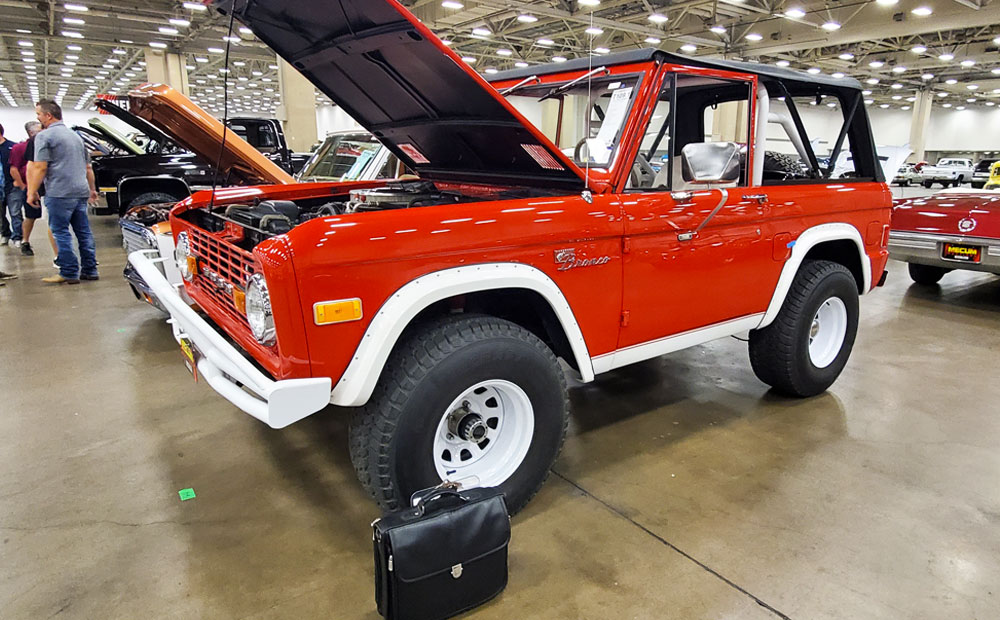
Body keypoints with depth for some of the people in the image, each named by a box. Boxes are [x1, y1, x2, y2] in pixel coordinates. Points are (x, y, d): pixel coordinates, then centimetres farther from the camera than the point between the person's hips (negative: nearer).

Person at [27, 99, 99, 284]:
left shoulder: (44, 136, -5)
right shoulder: (75, 135, 20)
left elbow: (40, 167, -12)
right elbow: (88, 167, 25)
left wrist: (32, 192, -7)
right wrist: (92, 189, 32)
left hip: (59, 193, -7)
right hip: (81, 192, 8)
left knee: (61, 232, -4)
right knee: (83, 231, 9)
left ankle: (69, 273, -5)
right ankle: (89, 270, 11)